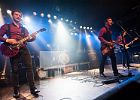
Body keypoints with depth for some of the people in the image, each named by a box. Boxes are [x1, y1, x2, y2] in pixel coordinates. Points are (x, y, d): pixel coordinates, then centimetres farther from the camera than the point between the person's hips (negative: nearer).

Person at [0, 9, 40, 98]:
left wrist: (33, 38, -9)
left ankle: (33, 88, -3)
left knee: (29, 67, -8)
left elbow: (28, 39, 12)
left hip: (24, 49, 3)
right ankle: (16, 91, 11)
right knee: (15, 70, -1)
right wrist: (7, 40, -12)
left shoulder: (24, 29, 22)